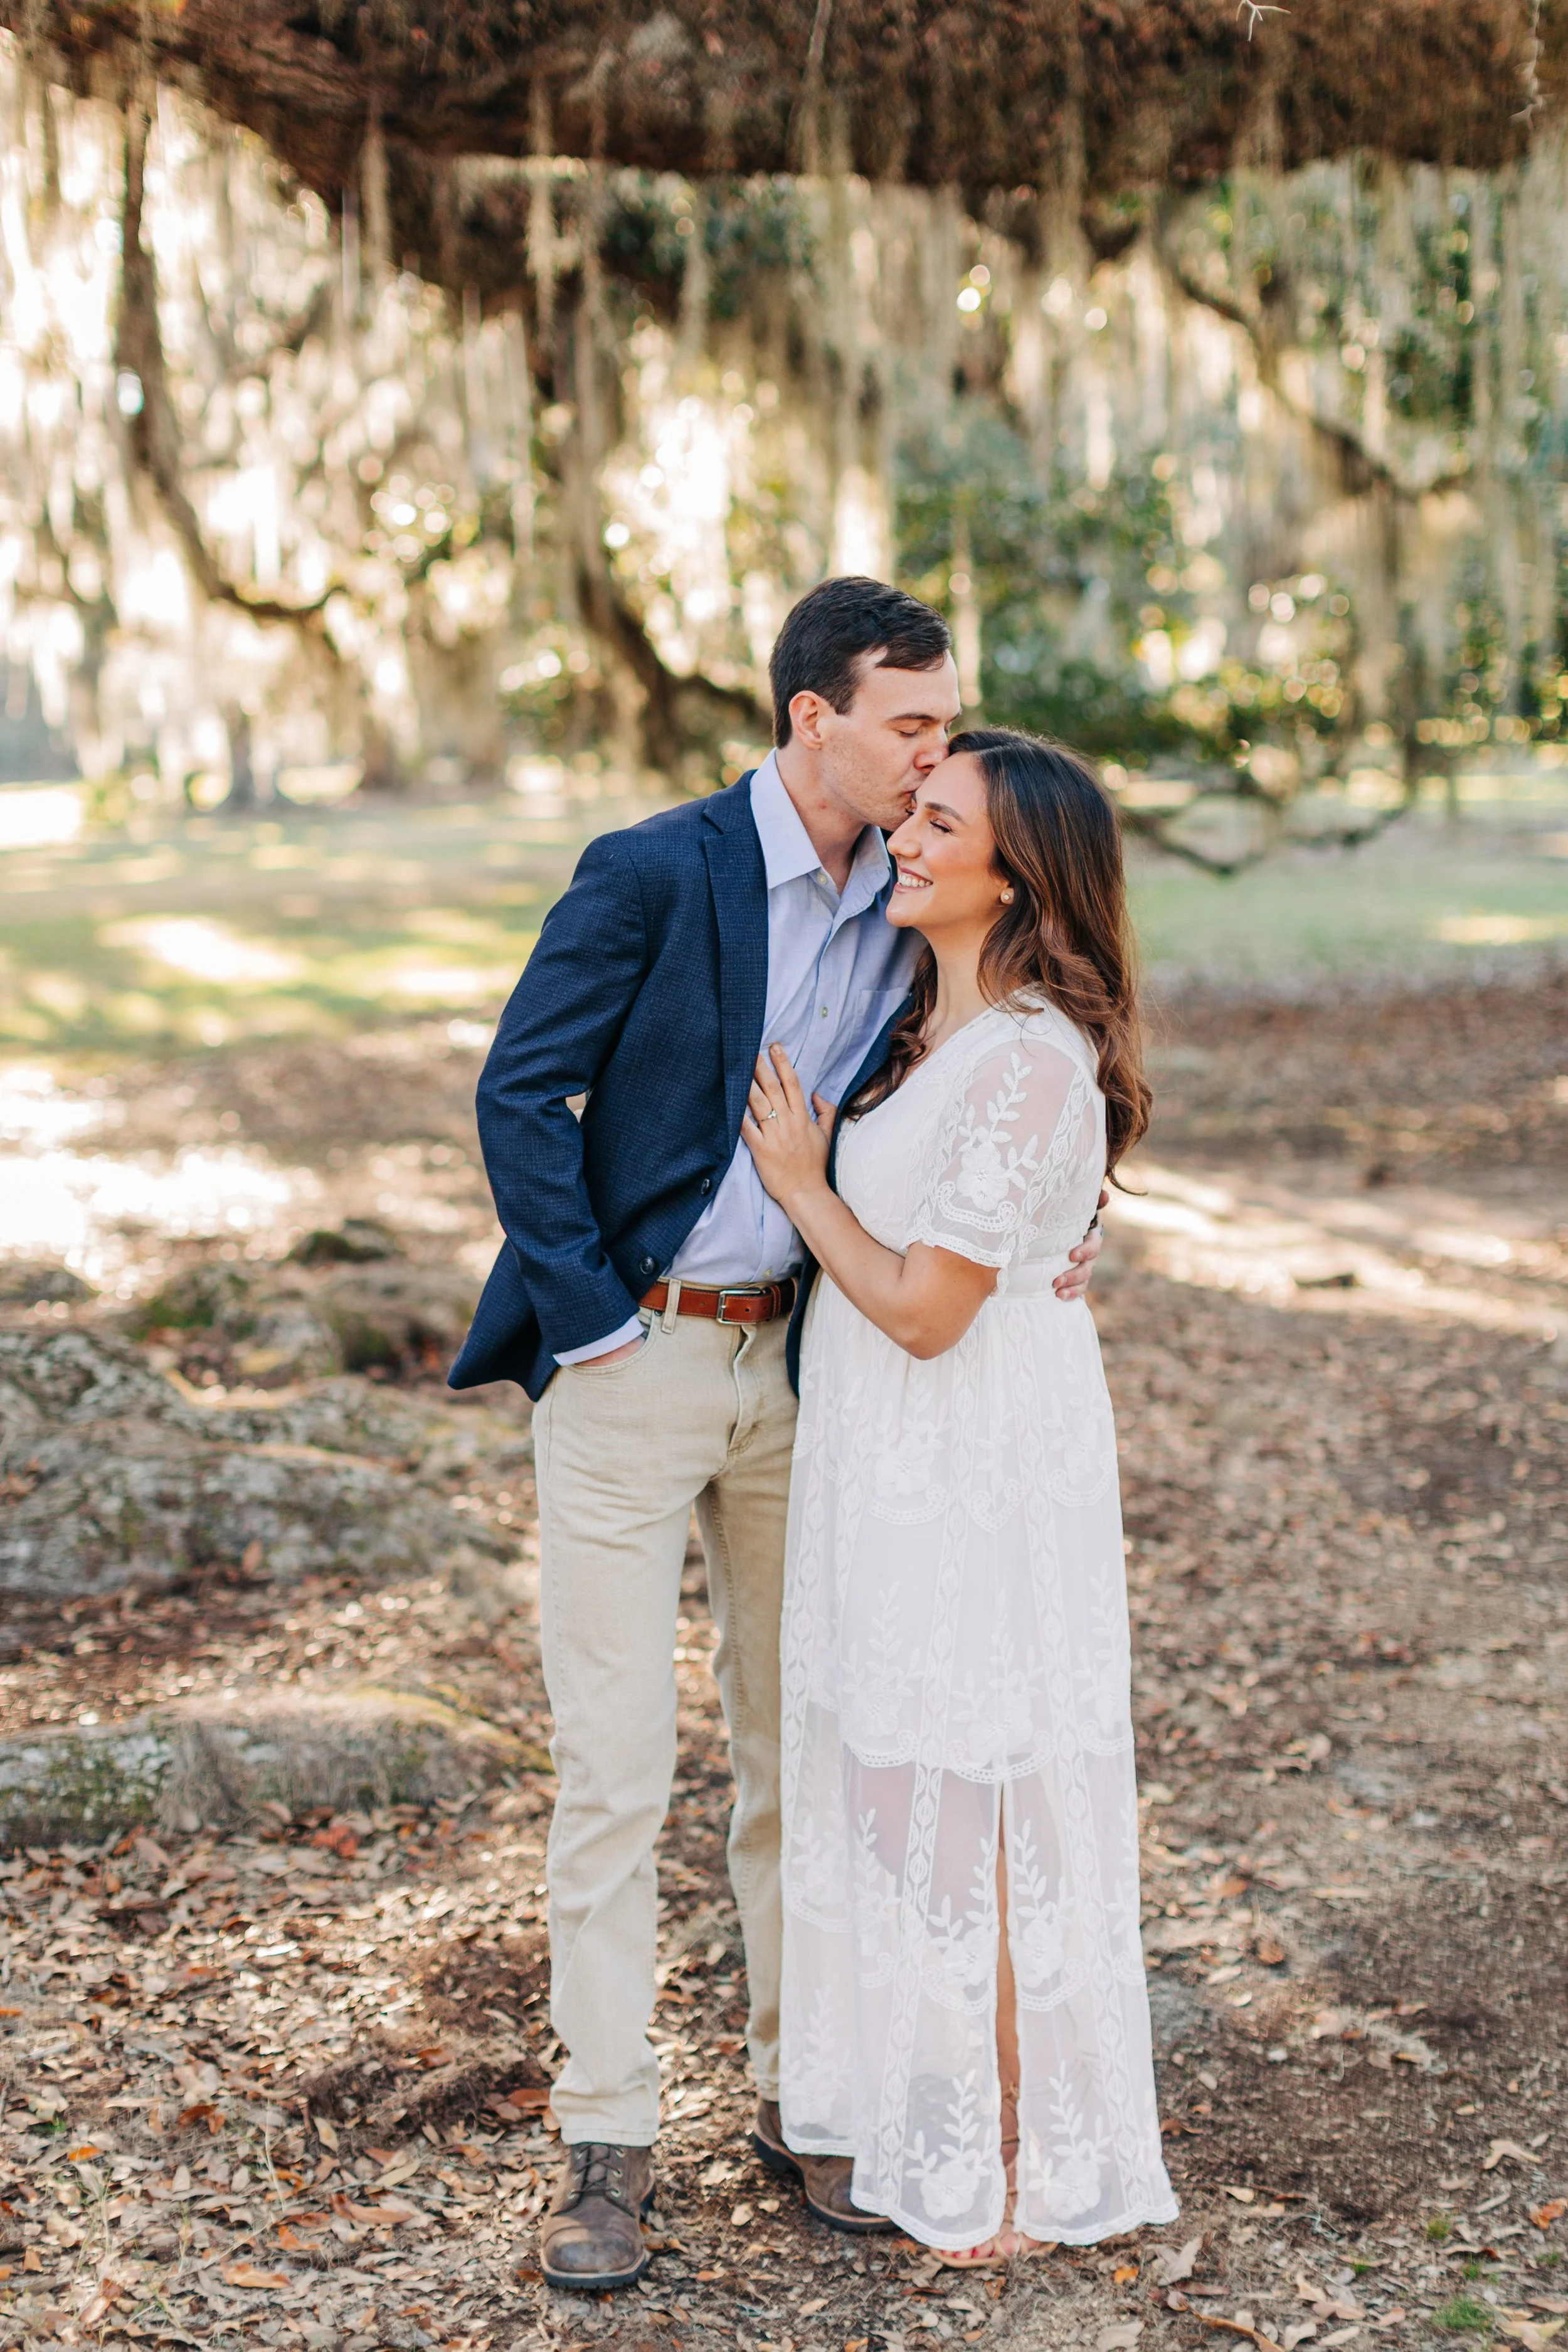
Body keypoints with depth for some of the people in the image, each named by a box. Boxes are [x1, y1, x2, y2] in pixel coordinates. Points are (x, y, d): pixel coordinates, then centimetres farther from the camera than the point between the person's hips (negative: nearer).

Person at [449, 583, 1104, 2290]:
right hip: (630, 1363, -5)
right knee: (614, 1764, -1)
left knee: (800, 1743, 12)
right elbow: (518, 1092, -13)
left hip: (794, 1362, 5)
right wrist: (591, 1321, -14)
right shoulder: (653, 872, -12)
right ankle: (607, 2143, 11)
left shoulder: (908, 911, 5)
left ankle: (799, 2087, 27)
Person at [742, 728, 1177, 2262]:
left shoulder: (1030, 1061, -22)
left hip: (978, 1466, -9)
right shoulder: (928, 1022, 8)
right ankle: (923, 2102, 36)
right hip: (893, 1457, 9)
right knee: (903, 1778, 19)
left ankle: (1021, 2164, 21)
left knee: (974, 1801, 4)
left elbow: (925, 1306, -21)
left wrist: (801, 1188, -11)